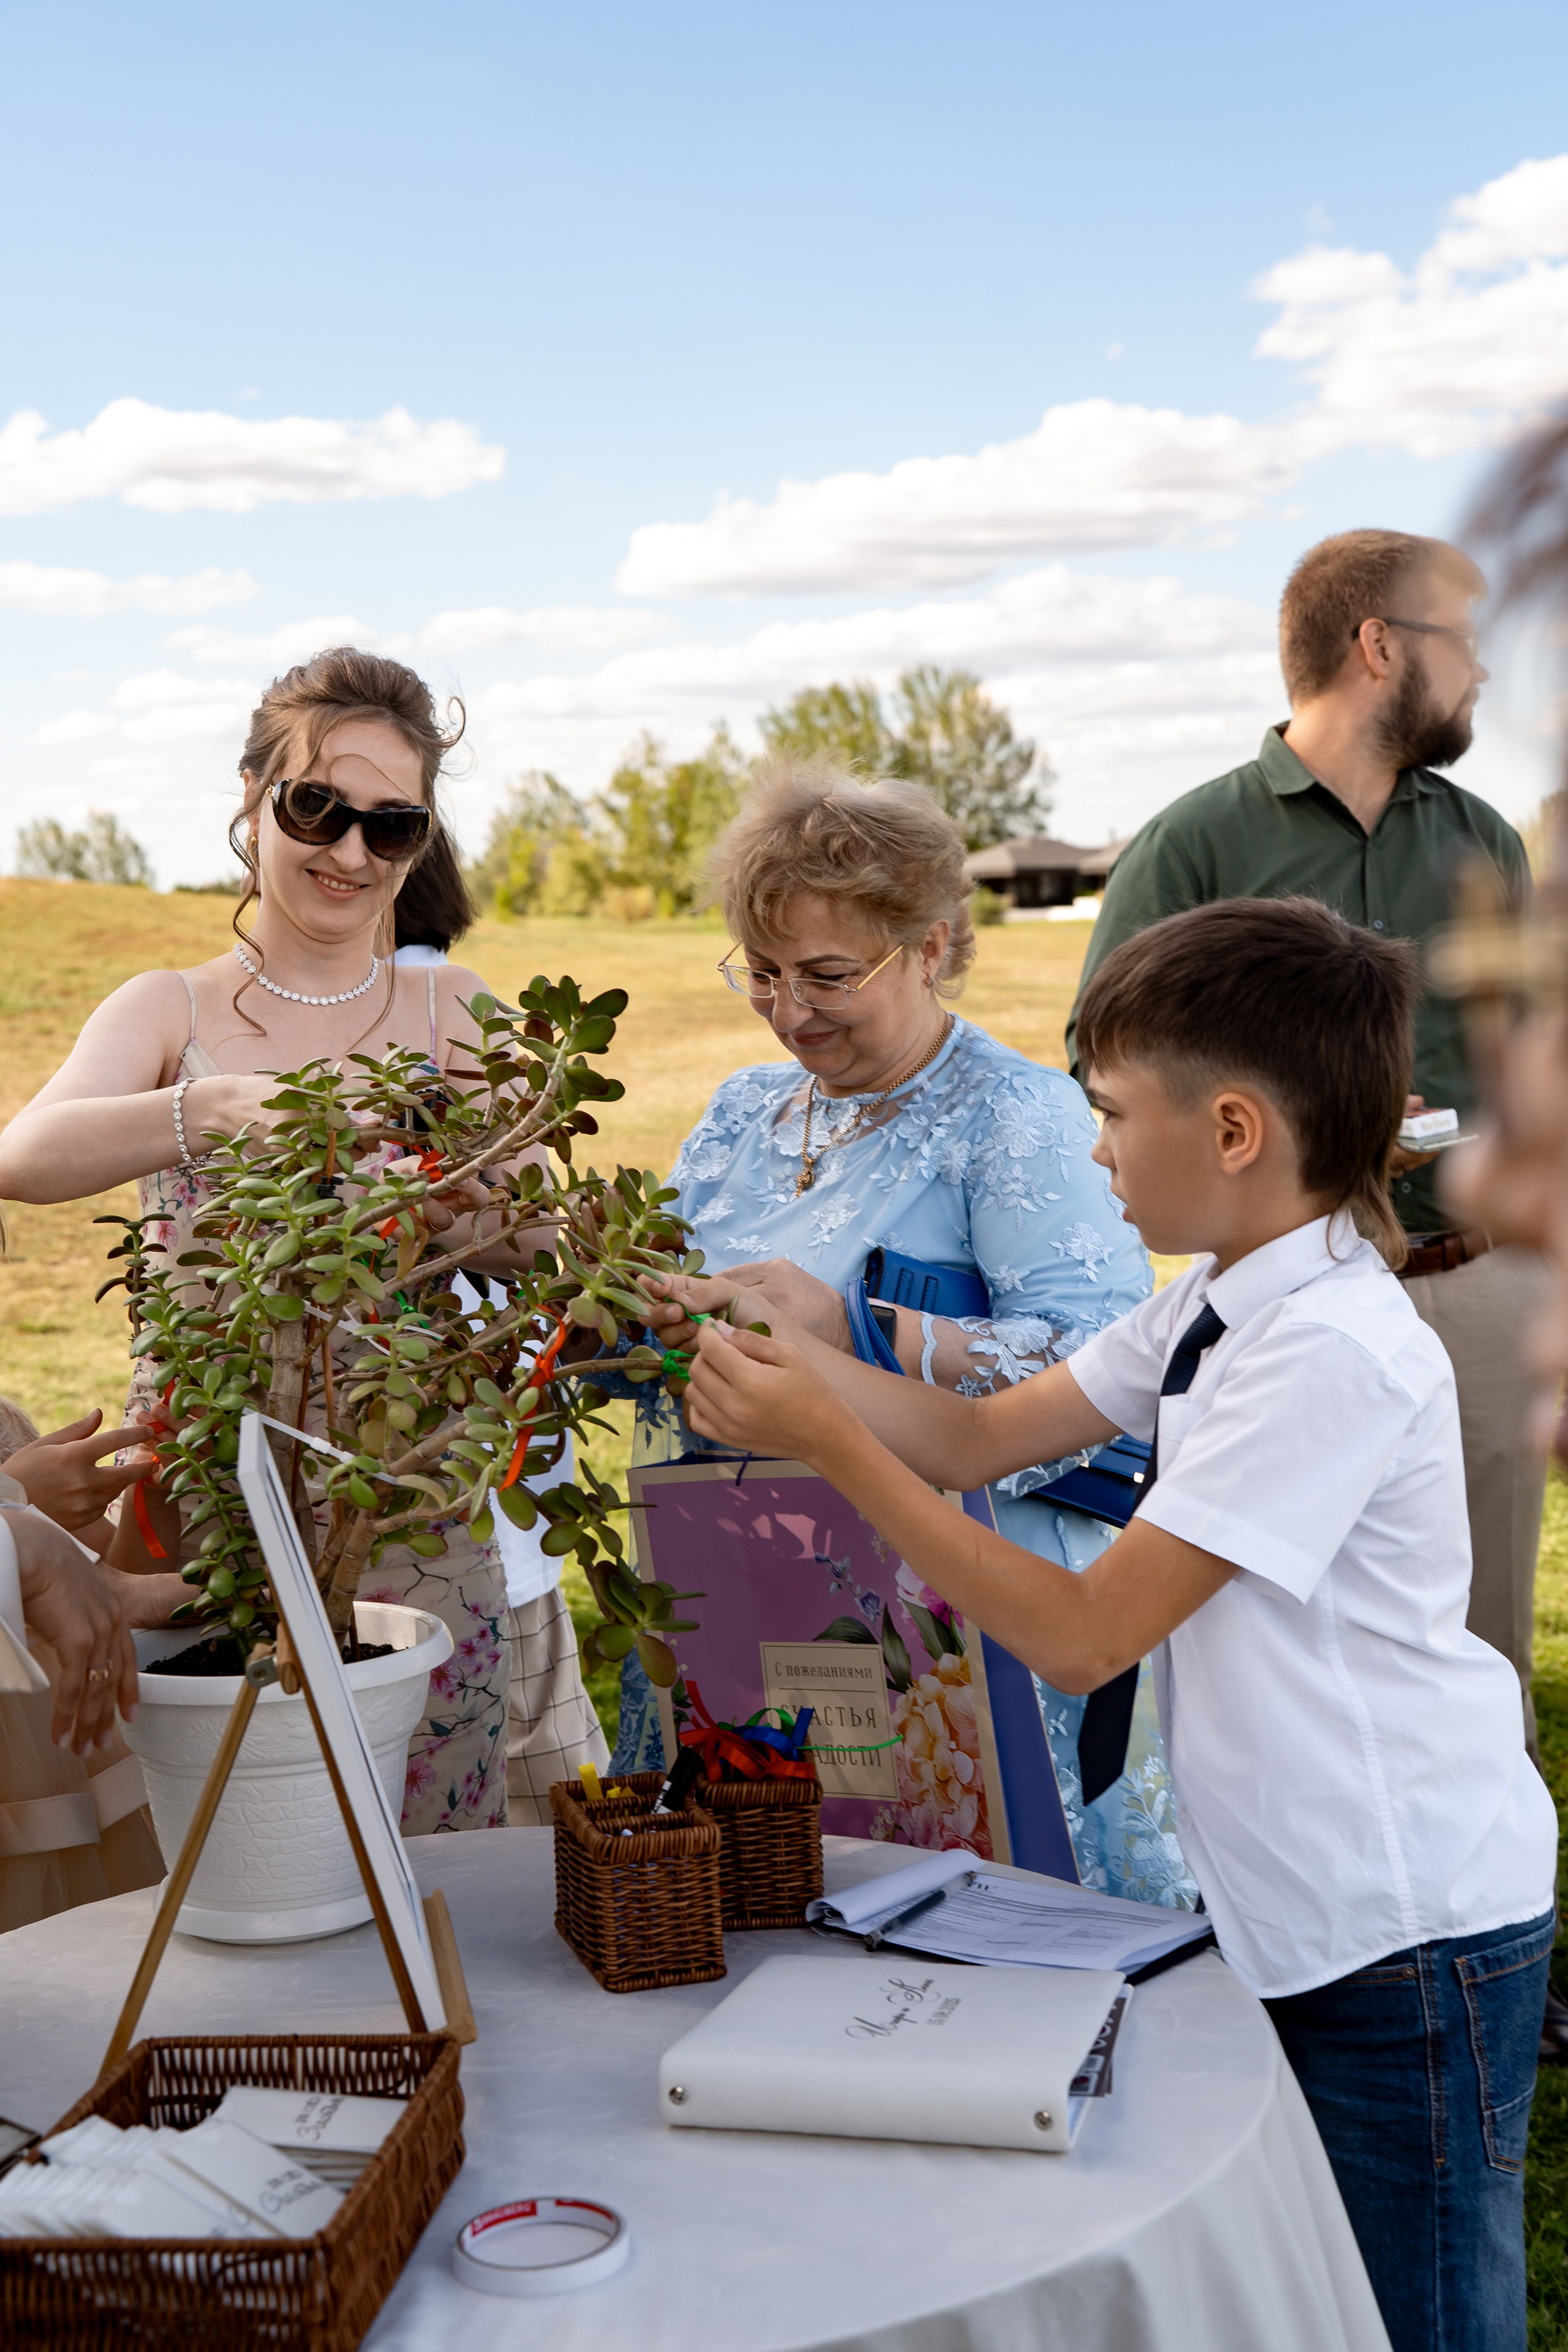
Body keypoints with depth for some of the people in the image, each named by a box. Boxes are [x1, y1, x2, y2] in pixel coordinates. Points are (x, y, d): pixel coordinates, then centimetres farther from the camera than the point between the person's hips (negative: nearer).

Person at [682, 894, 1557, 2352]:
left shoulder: (1333, 1352, -25)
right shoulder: (1222, 1303, 5)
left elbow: (1081, 1637, -24)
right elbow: (981, 1435, 11)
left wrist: (832, 1446, -22)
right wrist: (784, 1351, -2)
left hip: (1405, 1932, -9)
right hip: (1296, 1910, 9)